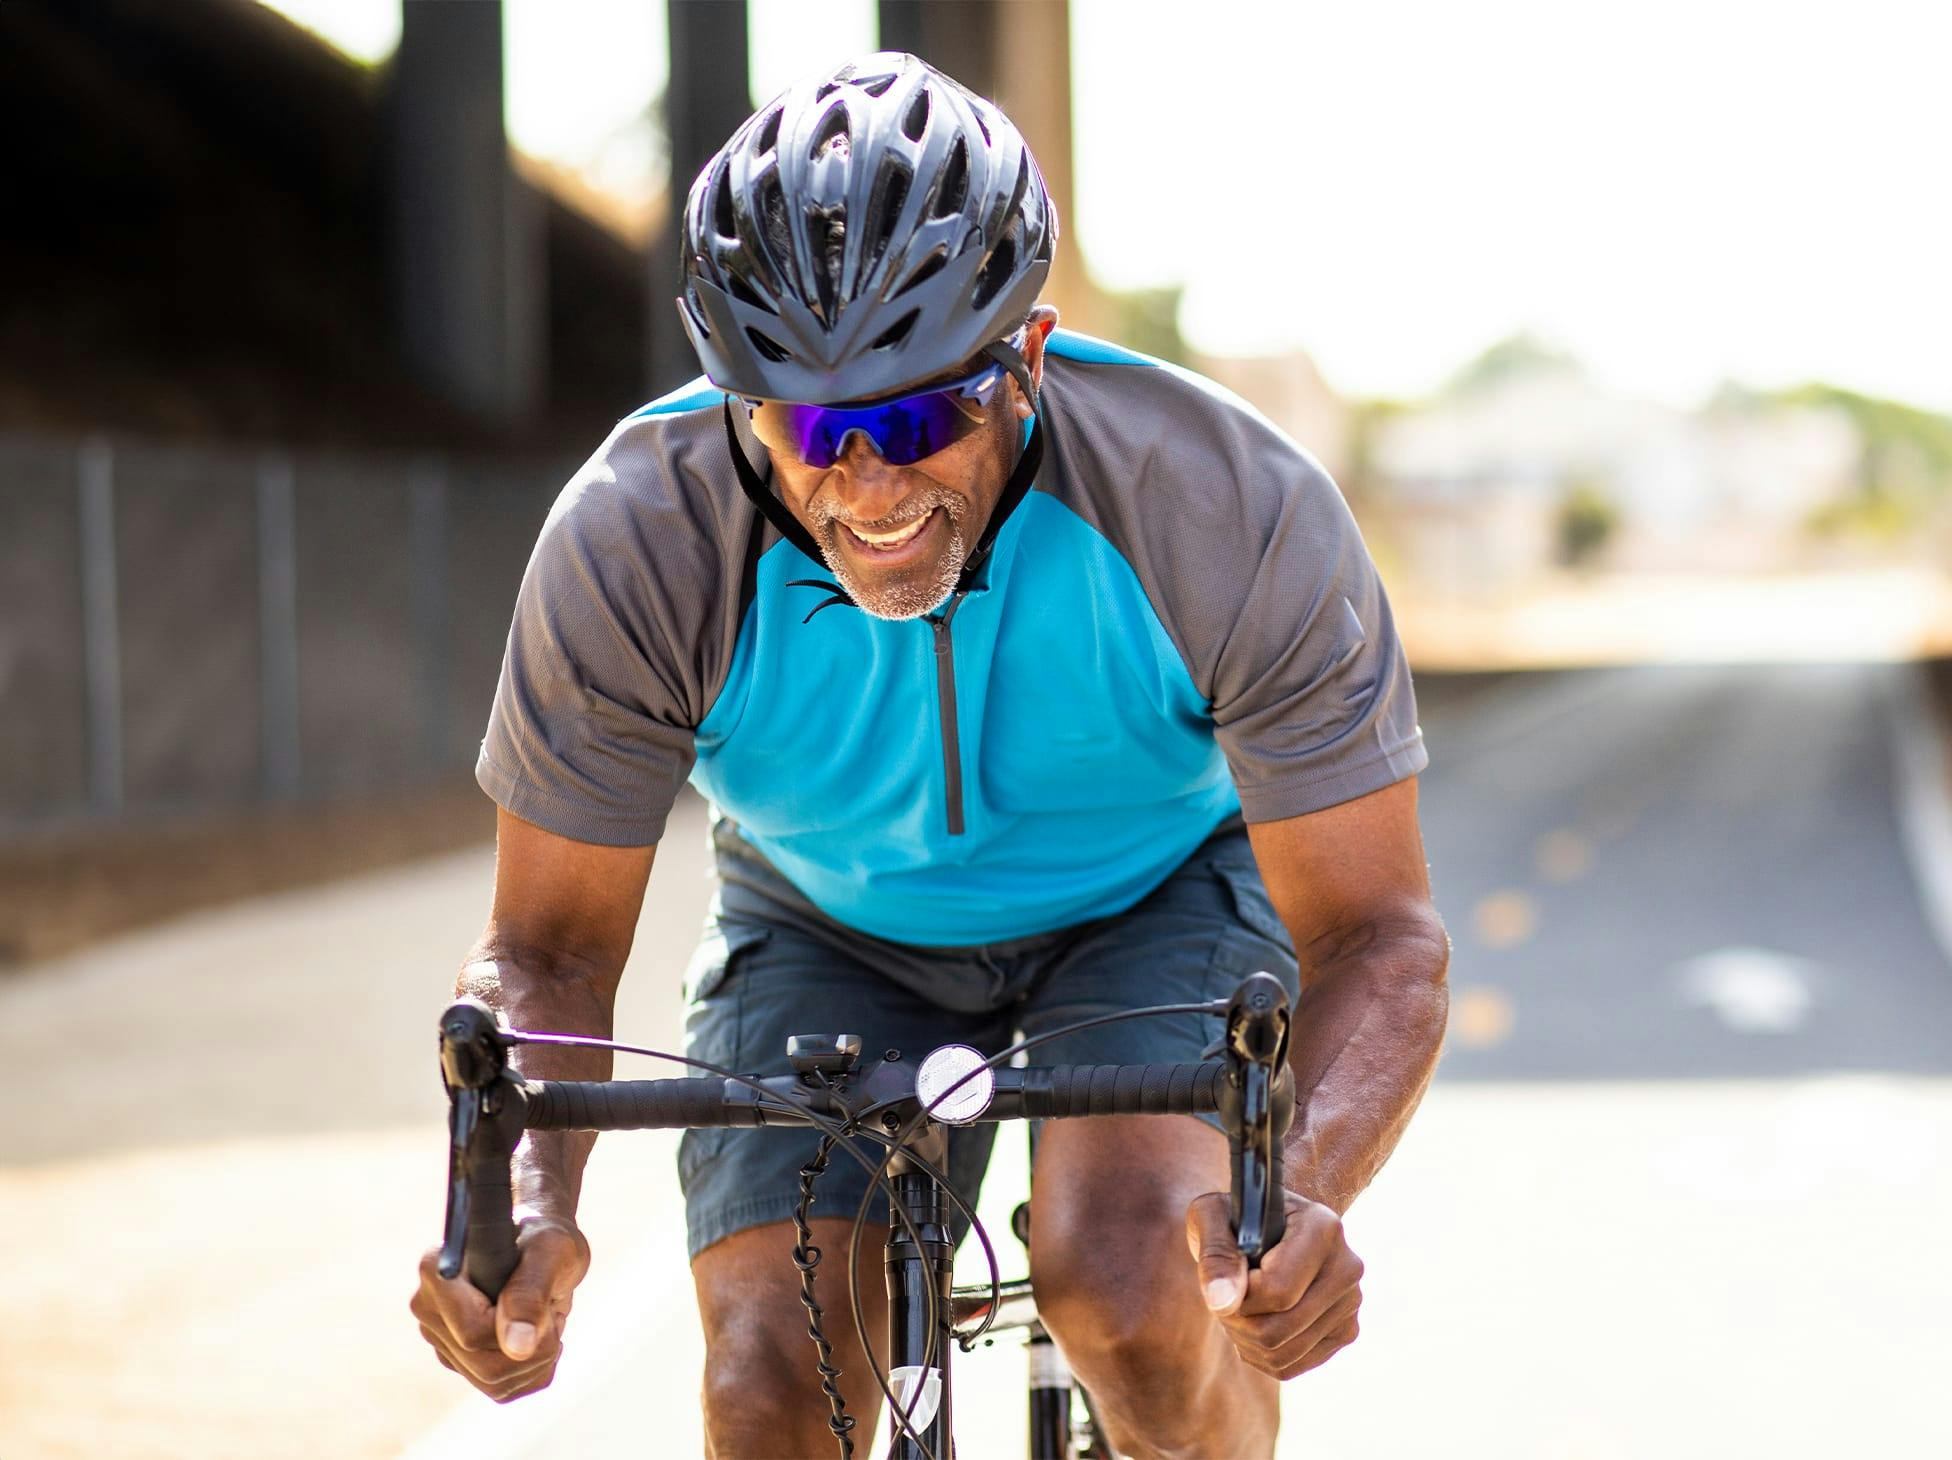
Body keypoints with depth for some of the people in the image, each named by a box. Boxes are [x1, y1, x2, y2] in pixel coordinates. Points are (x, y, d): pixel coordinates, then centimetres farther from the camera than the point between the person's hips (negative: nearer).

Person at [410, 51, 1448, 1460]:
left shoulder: (1232, 509, -33)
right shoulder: (633, 541, -29)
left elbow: (1377, 935, -28)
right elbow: (549, 948, -19)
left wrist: (1302, 1194, -49)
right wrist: (527, 1202, -40)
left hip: (1161, 895, -1)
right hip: (829, 930, 2)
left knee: (1124, 1284, -28)